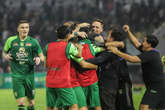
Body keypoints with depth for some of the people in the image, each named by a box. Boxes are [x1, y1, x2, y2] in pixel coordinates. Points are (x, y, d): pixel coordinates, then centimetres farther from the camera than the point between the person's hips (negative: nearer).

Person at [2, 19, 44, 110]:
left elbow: (42, 56, 7)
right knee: (20, 102, -11)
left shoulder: (33, 42, 2)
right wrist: (6, 56, -5)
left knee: (31, 102, 9)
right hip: (16, 75, -1)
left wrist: (39, 59, -16)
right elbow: (4, 52, 18)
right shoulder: (11, 40, 3)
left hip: (29, 75, 1)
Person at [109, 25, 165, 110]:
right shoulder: (153, 52, 12)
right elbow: (136, 43, 21)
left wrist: (117, 52, -23)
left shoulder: (150, 55, -17)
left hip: (155, 88, -10)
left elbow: (133, 59, -26)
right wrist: (128, 32, 21)